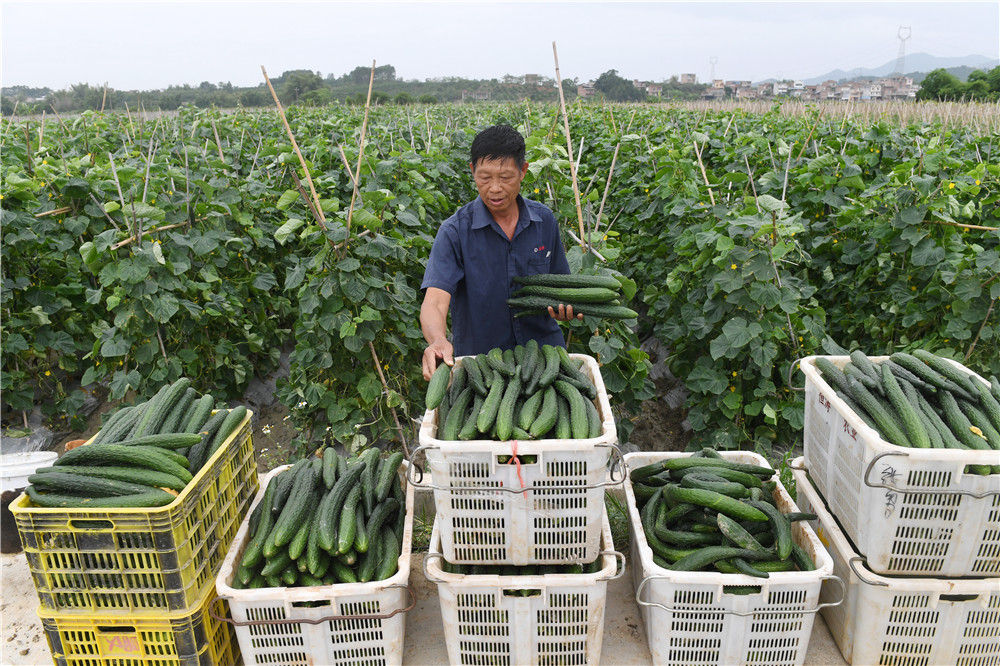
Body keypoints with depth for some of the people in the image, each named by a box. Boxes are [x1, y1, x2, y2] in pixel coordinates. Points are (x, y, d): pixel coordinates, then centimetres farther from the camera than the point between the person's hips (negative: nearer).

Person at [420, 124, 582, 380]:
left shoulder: (545, 220, 2)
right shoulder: (455, 231, -11)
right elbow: (435, 300, -21)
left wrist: (563, 306, -10)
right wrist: (437, 340, -43)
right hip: (480, 358, -2)